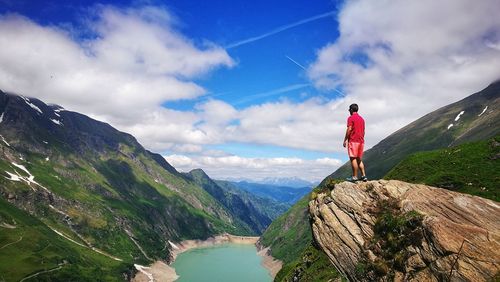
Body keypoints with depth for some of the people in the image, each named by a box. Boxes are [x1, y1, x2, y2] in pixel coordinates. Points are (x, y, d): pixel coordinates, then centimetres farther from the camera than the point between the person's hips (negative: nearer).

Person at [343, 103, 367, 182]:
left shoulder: (351, 118, -6)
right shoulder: (361, 119, 17)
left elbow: (349, 130, -14)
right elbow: (363, 131, 18)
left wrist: (345, 140, -9)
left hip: (353, 141, -8)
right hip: (361, 141, 8)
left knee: (353, 158, -6)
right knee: (359, 159, 12)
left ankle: (354, 177, -7)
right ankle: (364, 176, 7)